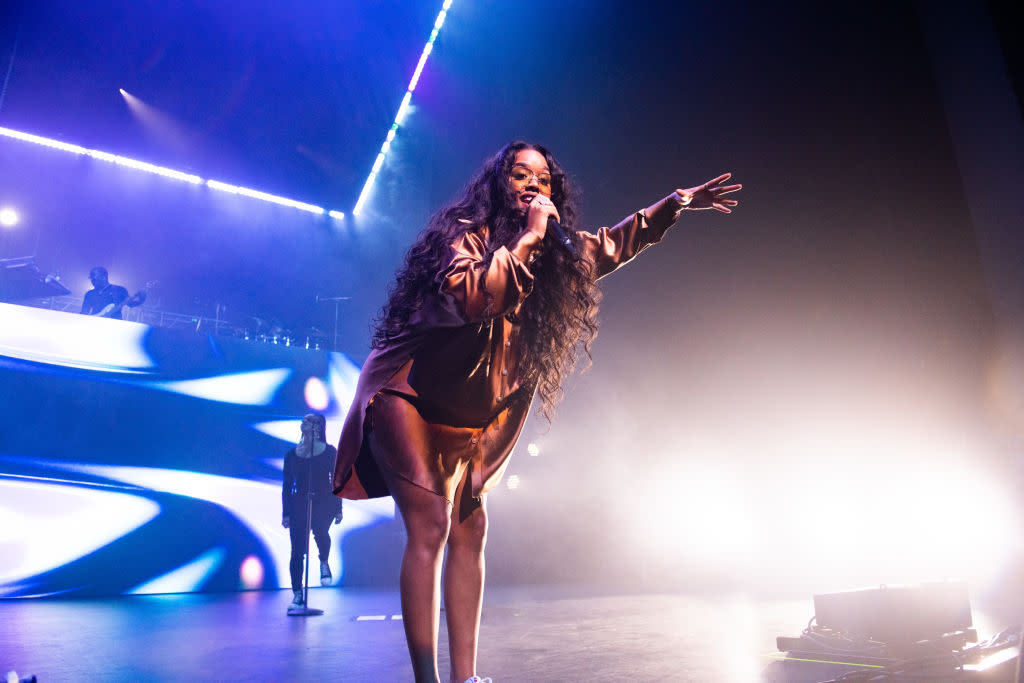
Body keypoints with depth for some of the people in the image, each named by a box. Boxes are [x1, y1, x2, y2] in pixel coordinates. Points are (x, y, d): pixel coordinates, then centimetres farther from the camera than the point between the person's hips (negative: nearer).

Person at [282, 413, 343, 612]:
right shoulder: (291, 455, 8)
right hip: (299, 504, 2)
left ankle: (324, 563, 0)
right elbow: (287, 486, 9)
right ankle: (297, 595, 11)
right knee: (297, 551, -1)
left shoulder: (329, 451, 4)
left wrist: (338, 509, 0)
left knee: (320, 530, -31)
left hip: (324, 502, -2)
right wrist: (285, 513, 2)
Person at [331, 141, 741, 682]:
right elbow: (473, 296, -34)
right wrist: (527, 237, -26)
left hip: (463, 416, 7)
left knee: (469, 529, 4)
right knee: (430, 525, -15)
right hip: (406, 394, -7)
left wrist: (675, 204, 19)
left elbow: (612, 244, 21)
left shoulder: (560, 254, 5)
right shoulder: (464, 232, -14)